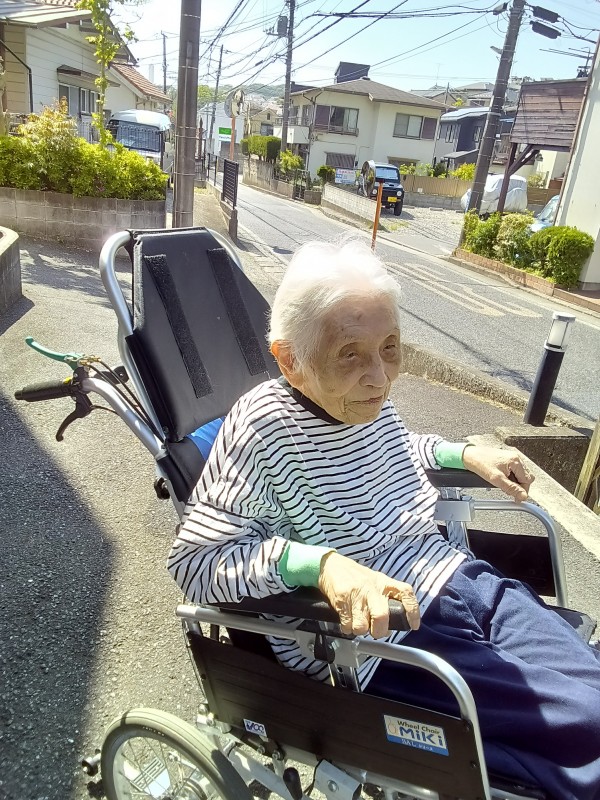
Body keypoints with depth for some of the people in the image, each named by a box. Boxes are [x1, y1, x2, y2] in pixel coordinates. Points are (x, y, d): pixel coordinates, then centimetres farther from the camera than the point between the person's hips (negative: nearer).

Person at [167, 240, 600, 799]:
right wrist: (319, 561, -33)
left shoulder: (369, 399, 1)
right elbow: (193, 562, -20)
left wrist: (465, 453, 14)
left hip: (461, 581, 8)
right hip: (379, 647, -7)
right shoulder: (264, 425, -20)